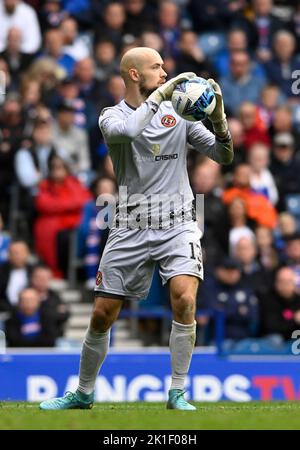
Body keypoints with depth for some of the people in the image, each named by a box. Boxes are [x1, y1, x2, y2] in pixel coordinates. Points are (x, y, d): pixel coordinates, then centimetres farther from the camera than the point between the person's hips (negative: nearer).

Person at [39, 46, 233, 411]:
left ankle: (177, 394, -10)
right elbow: (127, 130, -25)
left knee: (184, 299, -22)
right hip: (130, 228, 0)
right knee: (102, 315, 2)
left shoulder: (178, 112, 7)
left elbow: (223, 155, 5)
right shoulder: (112, 116, 0)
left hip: (177, 225, 0)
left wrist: (218, 118, -12)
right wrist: (160, 94, -23)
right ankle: (83, 393, 23)